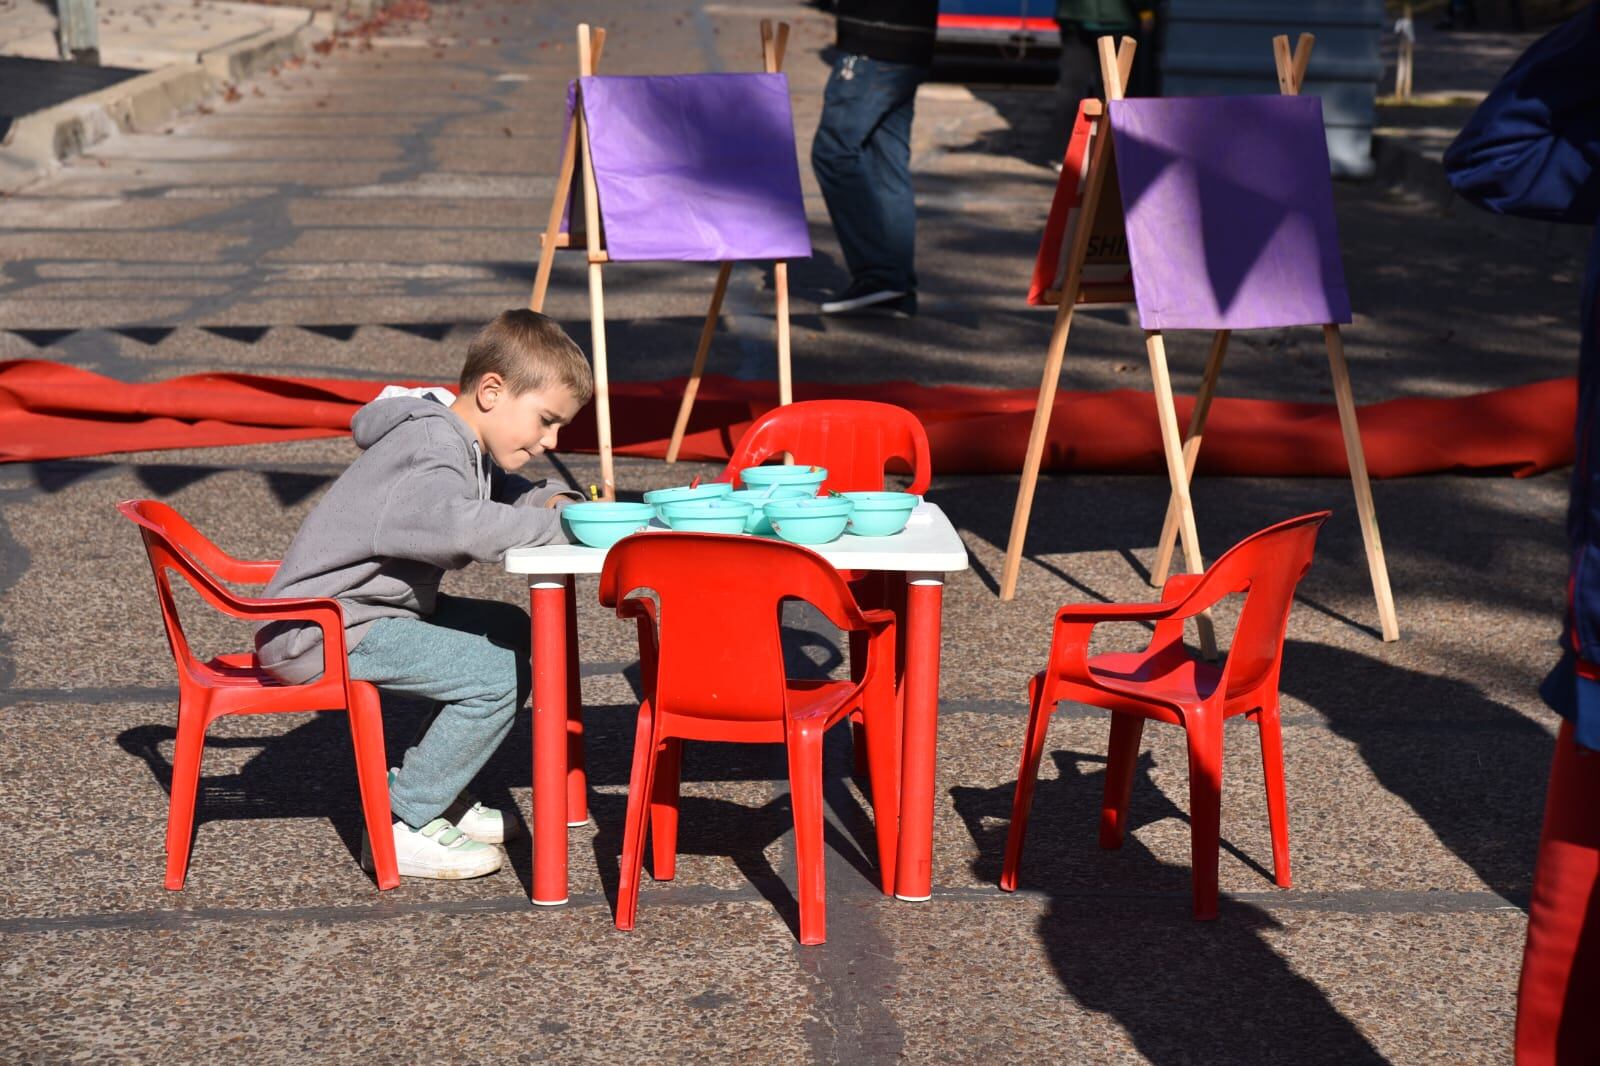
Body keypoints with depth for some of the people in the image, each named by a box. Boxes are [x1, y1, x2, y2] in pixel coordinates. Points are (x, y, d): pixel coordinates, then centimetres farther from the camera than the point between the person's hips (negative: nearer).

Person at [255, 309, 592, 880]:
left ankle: (433, 793, 19)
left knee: (514, 633, 17)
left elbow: (507, 493, 26)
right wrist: (554, 523, -24)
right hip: (317, 632, -11)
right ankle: (400, 826, -8)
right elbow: (463, 527, -39)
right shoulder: (428, 455, -20)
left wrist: (551, 499, 2)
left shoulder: (467, 447, 12)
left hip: (368, 609, 11)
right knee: (498, 674, -19)